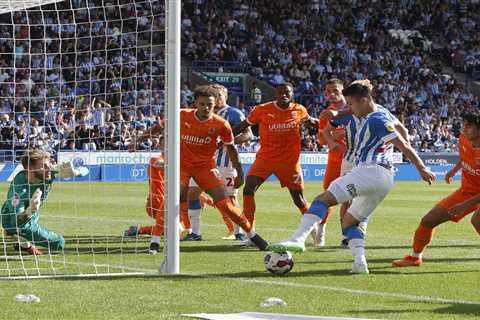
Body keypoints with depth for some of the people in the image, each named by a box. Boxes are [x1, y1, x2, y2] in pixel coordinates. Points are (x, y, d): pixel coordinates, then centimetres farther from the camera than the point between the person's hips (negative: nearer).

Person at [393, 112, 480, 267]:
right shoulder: (463, 139, -8)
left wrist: (465, 205, -33)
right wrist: (454, 170, 4)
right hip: (466, 190, 7)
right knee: (428, 220, 6)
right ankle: (415, 257, 29)